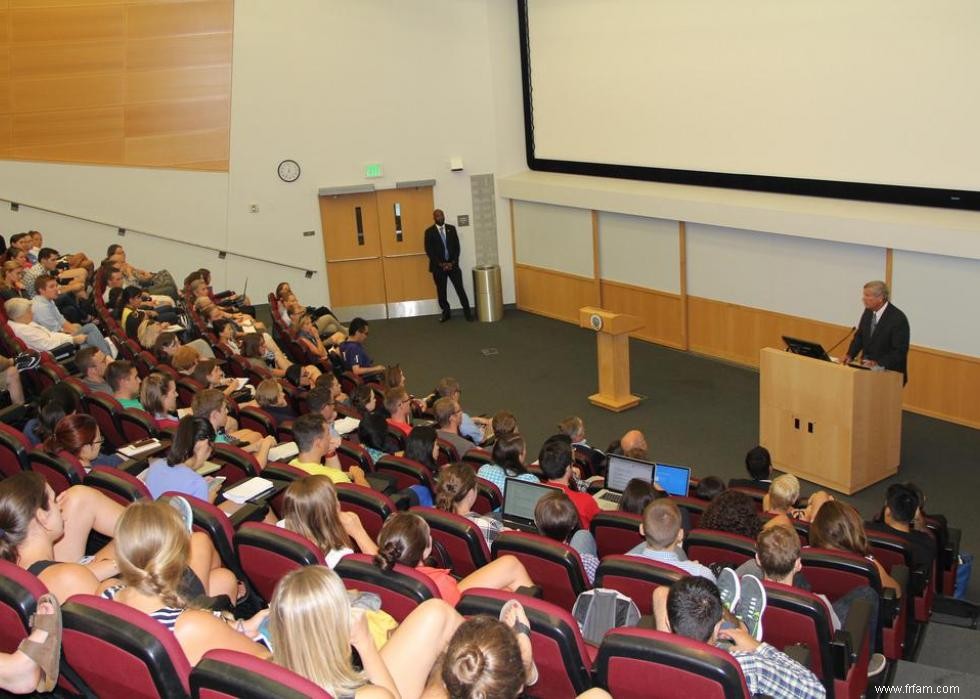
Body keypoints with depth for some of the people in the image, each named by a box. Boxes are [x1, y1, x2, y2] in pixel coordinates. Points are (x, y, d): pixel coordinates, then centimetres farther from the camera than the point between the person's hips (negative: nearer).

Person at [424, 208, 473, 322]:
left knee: (460, 288, -3)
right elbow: (429, 250, -6)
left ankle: (467, 312, 2)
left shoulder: (451, 228, 6)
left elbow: (457, 246, 4)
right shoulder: (429, 231, -2)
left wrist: (453, 262, -8)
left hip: (452, 264, 1)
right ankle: (446, 313, 17)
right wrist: (440, 264, -12)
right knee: (441, 291, 6)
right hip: (438, 266, -1)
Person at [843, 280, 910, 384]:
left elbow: (899, 352, -18)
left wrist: (878, 364, -28)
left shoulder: (898, 319, -17)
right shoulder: (868, 311, 2)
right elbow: (859, 336, 11)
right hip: (868, 369, 6)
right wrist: (850, 355, -4)